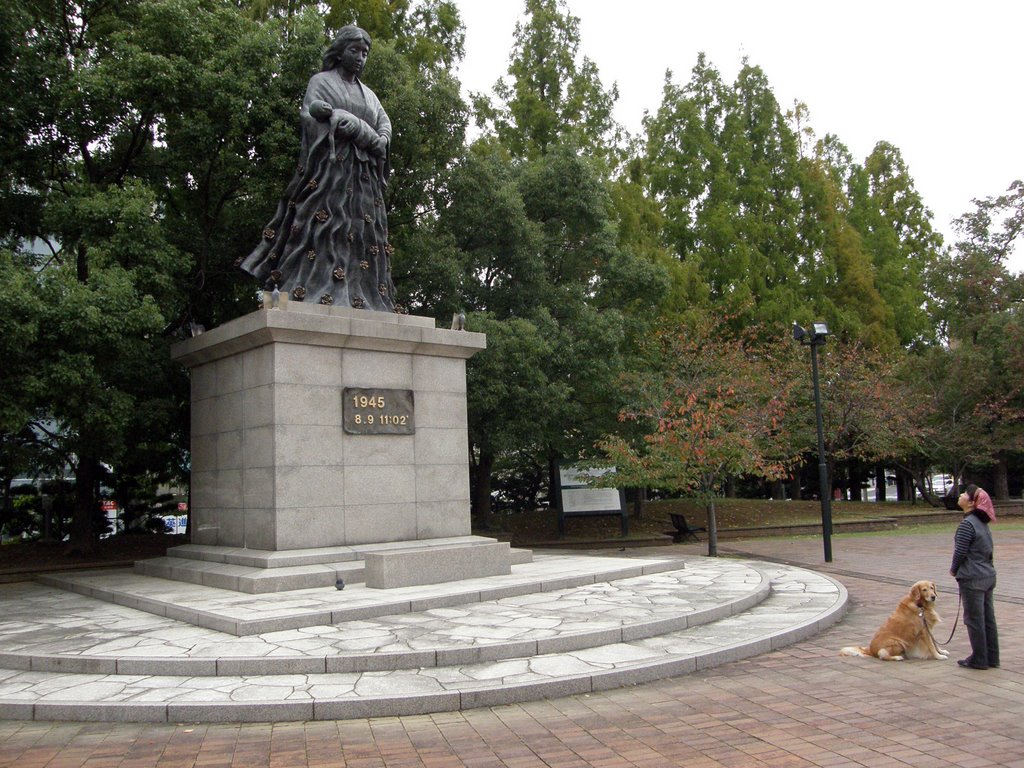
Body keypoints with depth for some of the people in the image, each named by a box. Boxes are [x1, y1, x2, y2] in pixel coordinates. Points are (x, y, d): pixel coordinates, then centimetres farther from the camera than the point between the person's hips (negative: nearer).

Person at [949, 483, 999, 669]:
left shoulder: (967, 524, -19)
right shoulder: (982, 523, 10)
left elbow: (960, 551, -19)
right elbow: (988, 550, 16)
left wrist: (954, 569, -1)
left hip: (972, 579, -9)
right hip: (988, 576, 9)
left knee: (974, 620, 1)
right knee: (988, 618, 14)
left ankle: (979, 659, 9)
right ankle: (992, 657, 22)